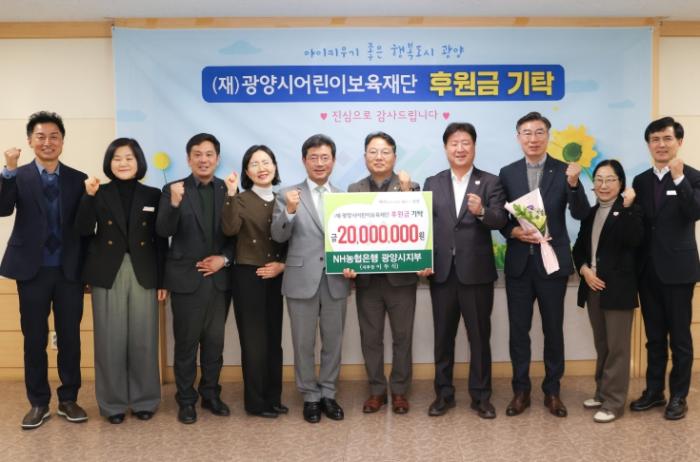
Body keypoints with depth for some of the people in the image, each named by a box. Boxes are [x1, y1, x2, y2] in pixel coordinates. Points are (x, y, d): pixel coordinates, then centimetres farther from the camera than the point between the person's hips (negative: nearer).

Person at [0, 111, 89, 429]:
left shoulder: (78, 179, 5)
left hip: (69, 270, 1)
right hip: (33, 270, -1)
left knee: (70, 337, 7)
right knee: (34, 338, 7)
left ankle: (68, 399, 21)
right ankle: (38, 403, 20)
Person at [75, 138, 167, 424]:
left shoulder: (153, 195, 6)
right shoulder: (99, 194, 5)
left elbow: (161, 241, 6)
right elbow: (83, 230, -7)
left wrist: (162, 280, 1)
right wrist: (89, 196, -20)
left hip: (143, 275, 0)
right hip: (108, 274, 0)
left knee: (143, 340, 4)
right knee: (110, 340, 3)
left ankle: (144, 400, 18)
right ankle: (113, 403, 16)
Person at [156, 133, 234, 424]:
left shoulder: (228, 190, 5)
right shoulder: (173, 190, -2)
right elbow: (163, 232, -14)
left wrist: (225, 258, -9)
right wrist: (174, 204, -29)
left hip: (219, 277, 2)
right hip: (186, 278, -2)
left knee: (215, 341, 12)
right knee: (186, 342, 6)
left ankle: (211, 394, 27)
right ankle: (186, 400, 19)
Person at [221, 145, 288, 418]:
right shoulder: (241, 200, -3)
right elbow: (230, 230, -22)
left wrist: (283, 264, -5)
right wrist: (231, 195, -27)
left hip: (276, 277, 4)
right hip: (247, 276, -4)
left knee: (274, 338, 11)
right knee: (254, 339, 0)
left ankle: (273, 398, 22)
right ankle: (256, 402, 11)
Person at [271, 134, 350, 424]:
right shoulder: (288, 195, 1)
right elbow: (278, 236, -7)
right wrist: (289, 211, -25)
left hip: (335, 280, 2)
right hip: (302, 280, -2)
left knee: (333, 342, 11)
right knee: (303, 343, 7)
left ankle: (328, 394, 26)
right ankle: (310, 396, 22)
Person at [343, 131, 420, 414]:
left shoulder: (410, 188, 1)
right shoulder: (354, 190, 6)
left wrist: (406, 192, -19)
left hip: (401, 276, -1)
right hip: (366, 276, 2)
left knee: (402, 337, 8)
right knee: (370, 337, 10)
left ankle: (399, 390, 23)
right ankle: (377, 390, 25)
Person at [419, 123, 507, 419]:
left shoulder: (490, 182, 1)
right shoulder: (432, 183, 8)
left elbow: (501, 220, -13)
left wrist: (482, 211, -33)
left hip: (477, 272, -2)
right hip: (442, 271, 2)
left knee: (479, 336, 7)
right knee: (443, 336, 11)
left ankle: (481, 396, 21)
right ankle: (444, 394, 25)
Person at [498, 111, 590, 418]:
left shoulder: (564, 171, -1)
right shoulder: (507, 173, 4)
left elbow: (581, 214, -10)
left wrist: (574, 184, -26)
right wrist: (513, 231, -14)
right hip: (519, 262, 1)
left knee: (553, 329, 8)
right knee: (518, 329, 7)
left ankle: (552, 391, 23)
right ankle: (521, 390, 20)